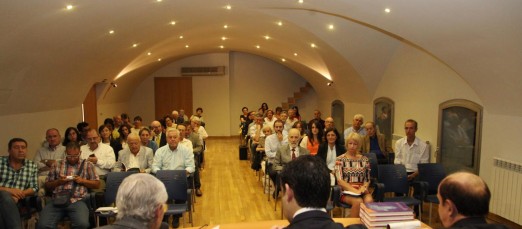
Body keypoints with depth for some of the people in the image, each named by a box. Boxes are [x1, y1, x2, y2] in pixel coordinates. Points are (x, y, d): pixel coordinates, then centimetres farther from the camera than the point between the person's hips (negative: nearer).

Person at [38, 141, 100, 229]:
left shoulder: (87, 164, 15)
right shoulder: (57, 165, 19)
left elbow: (97, 184, 15)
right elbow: (47, 185, 23)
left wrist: (83, 181, -1)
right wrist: (58, 181, 2)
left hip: (77, 201, -2)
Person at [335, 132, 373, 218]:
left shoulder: (365, 160, 13)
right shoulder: (340, 159, 3)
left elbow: (367, 180, 13)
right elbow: (340, 181, -5)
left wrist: (363, 188, -10)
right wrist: (354, 190, -16)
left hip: (361, 190, 3)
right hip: (346, 191, -3)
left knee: (369, 200, -31)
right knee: (358, 201, -33)